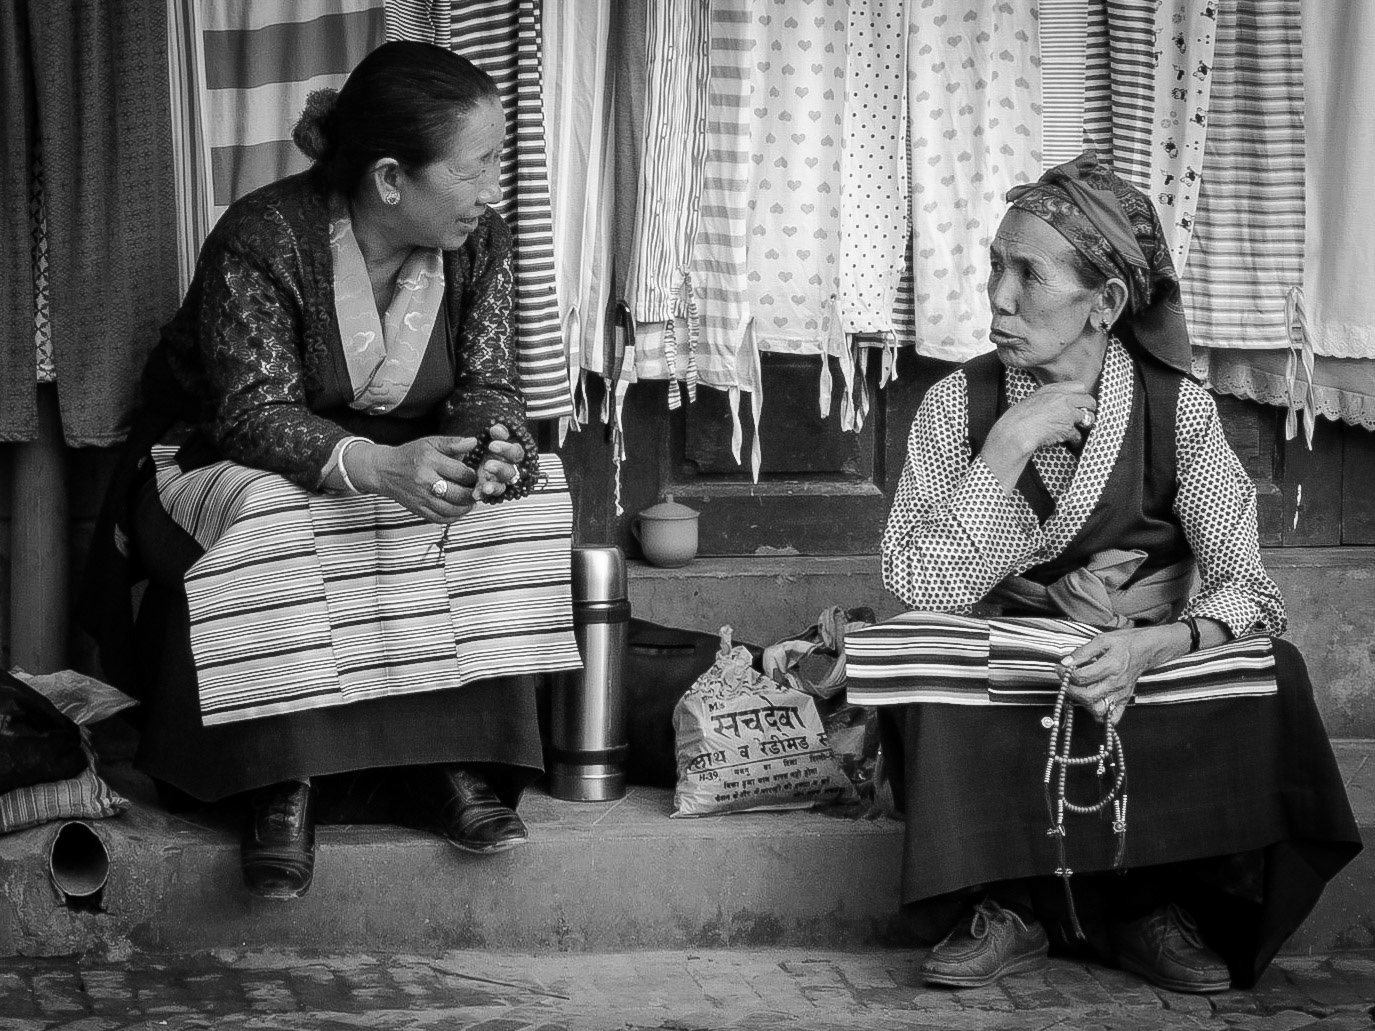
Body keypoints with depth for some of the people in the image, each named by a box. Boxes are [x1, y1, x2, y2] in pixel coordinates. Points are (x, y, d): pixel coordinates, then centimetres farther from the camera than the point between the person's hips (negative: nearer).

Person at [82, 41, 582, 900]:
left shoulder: (480, 243, -8)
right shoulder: (263, 240, -25)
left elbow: (489, 385, -9)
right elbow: (255, 414, -29)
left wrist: (496, 446, -35)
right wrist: (377, 466, -47)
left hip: (400, 469, 5)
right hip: (221, 467, -4)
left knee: (528, 495, -22)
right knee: (270, 516, -38)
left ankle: (458, 757, -22)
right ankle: (285, 787, -30)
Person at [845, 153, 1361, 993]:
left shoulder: (1177, 409, -7)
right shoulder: (959, 404, -5)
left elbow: (1247, 589, -13)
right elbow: (919, 589, -15)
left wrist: (1151, 646, -34)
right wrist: (1010, 445, -22)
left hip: (1152, 683, 0)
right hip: (998, 688, 0)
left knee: (1269, 671, -28)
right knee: (917, 658, -30)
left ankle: (1158, 904, -9)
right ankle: (1003, 910, -16)